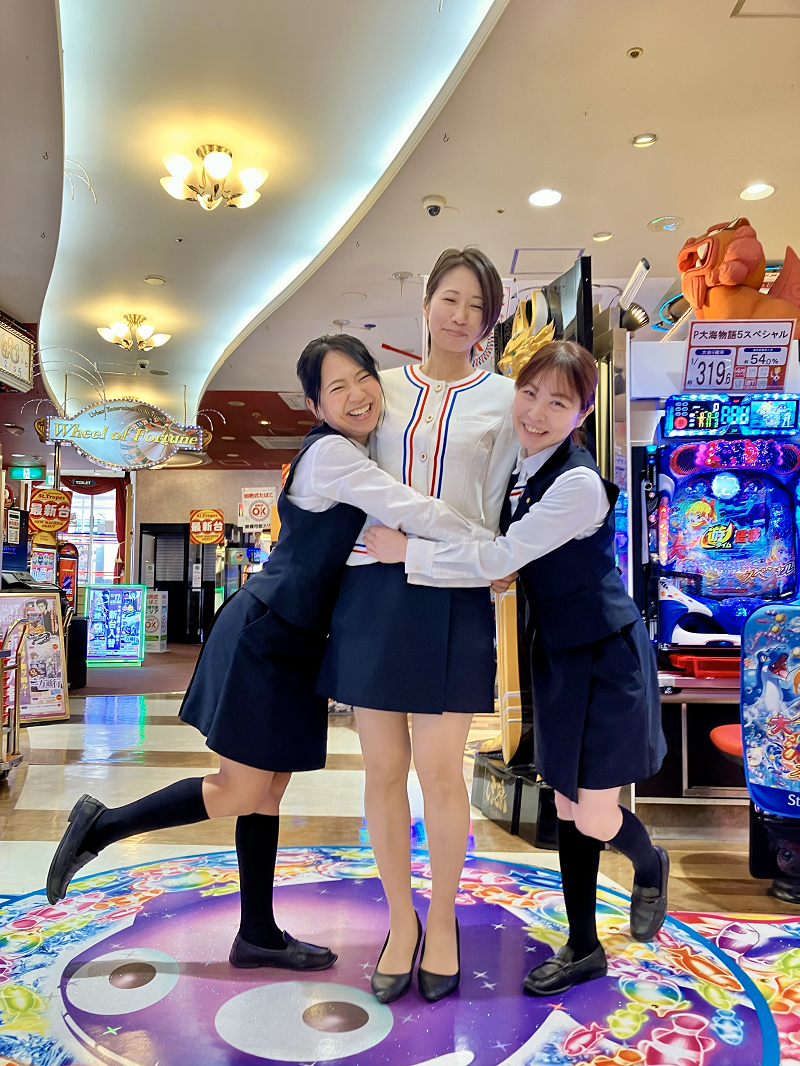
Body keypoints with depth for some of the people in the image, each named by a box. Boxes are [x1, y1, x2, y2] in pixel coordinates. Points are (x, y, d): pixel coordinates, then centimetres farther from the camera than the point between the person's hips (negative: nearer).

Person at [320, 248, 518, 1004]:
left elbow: (494, 509, 7)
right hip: (375, 587, 2)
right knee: (383, 767, 7)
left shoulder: (501, 399, 6)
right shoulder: (384, 386, 11)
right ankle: (400, 921, 27)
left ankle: (442, 921, 25)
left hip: (454, 596, -2)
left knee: (439, 769, 1)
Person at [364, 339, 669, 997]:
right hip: (560, 657, 8)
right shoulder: (520, 475, 3)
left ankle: (650, 864, 37)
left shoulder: (578, 483, -23)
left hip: (606, 658, -7)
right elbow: (513, 561, 14)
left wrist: (408, 551, -23)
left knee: (594, 818, 1)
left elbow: (501, 559, -27)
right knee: (568, 808, 14)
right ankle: (583, 949, 30)